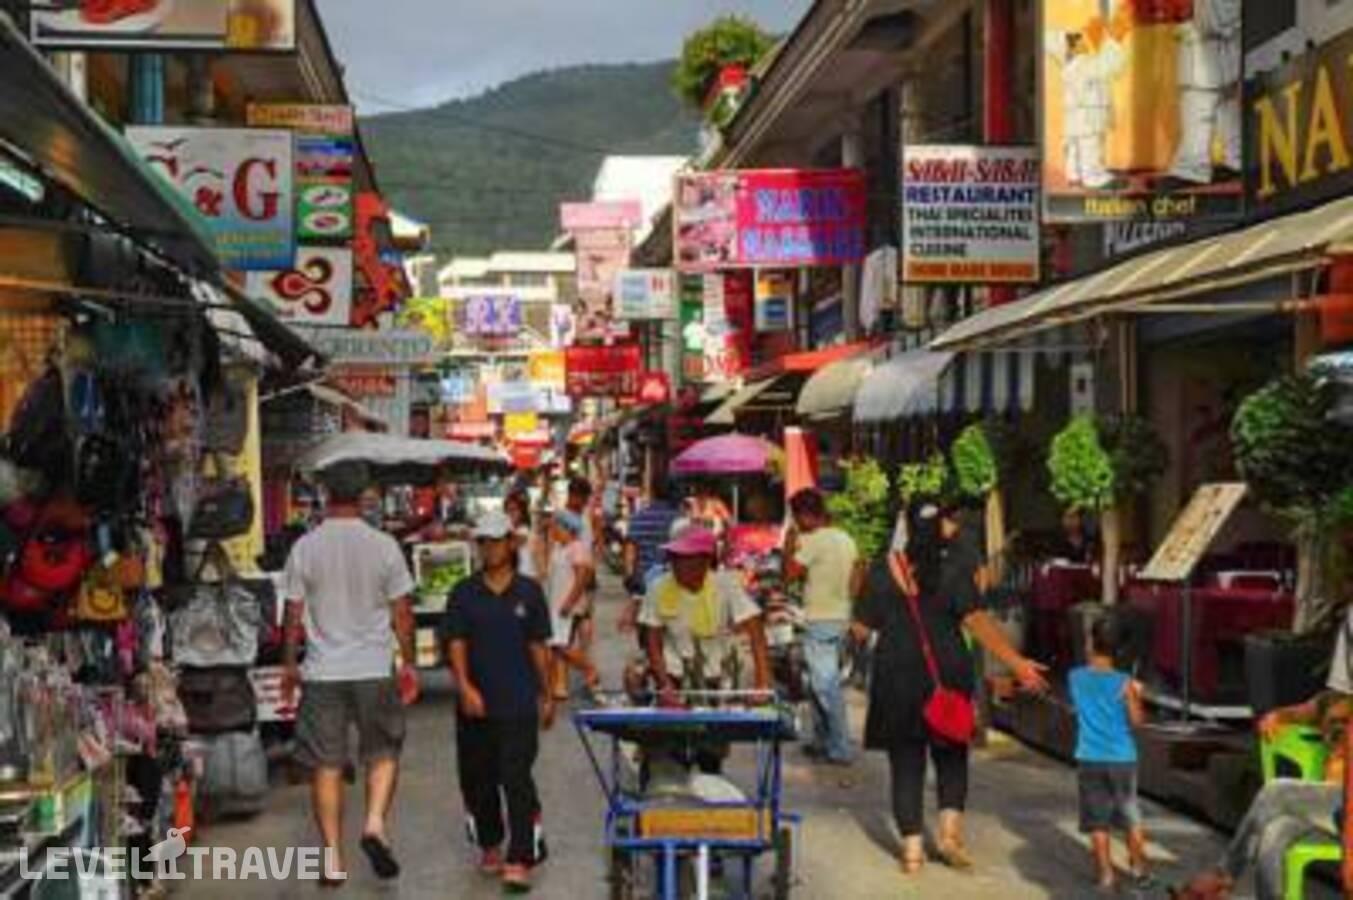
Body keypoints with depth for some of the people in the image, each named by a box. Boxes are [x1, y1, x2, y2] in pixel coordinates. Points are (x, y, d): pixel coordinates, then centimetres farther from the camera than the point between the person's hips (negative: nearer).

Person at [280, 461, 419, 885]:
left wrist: (288, 665, 14)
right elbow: (401, 612, -1)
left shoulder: (305, 548, -3)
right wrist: (409, 662, 10)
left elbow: (294, 614, 1)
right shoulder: (383, 546, -5)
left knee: (327, 766, 8)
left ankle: (333, 859, 10)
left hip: (322, 672, 1)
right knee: (383, 753, 16)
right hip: (375, 670, 0)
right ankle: (376, 822, -6)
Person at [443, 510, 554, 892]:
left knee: (517, 780, -9)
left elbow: (539, 646, 9)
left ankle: (519, 860, -8)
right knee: (477, 779, 11)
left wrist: (547, 695, 11)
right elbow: (456, 644, -3)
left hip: (519, 703, -2)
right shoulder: (464, 594, 3)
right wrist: (465, 686, -18)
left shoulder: (528, 592, 4)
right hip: (475, 703, 2)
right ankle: (490, 846, 31)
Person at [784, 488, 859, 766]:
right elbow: (855, 583, 14)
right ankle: (821, 741, 25)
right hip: (842, 617, 9)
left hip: (820, 621, -9)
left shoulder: (813, 542, -16)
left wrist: (789, 546, -4)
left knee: (826, 685, -6)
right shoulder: (847, 540, 11)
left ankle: (840, 750, -5)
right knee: (819, 682, 19)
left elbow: (790, 574, -17)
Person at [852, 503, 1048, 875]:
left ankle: (912, 846, 6)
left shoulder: (882, 571, -2)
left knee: (905, 763, 8)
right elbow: (976, 621, -18)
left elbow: (861, 629, 1)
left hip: (896, 679, 1)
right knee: (951, 757, 15)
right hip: (947, 676, -1)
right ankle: (950, 829, 1)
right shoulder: (954, 570, -7)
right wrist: (1017, 663, -19)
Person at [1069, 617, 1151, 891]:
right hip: (1122, 758, -1)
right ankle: (1139, 871, 17)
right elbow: (1136, 721, -5)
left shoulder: (1075, 678, -2)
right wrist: (1136, 696, 11)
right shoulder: (1124, 683, -8)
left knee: (1097, 822, 7)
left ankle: (1106, 875, 7)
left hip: (1090, 759, 1)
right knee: (1132, 819, 14)